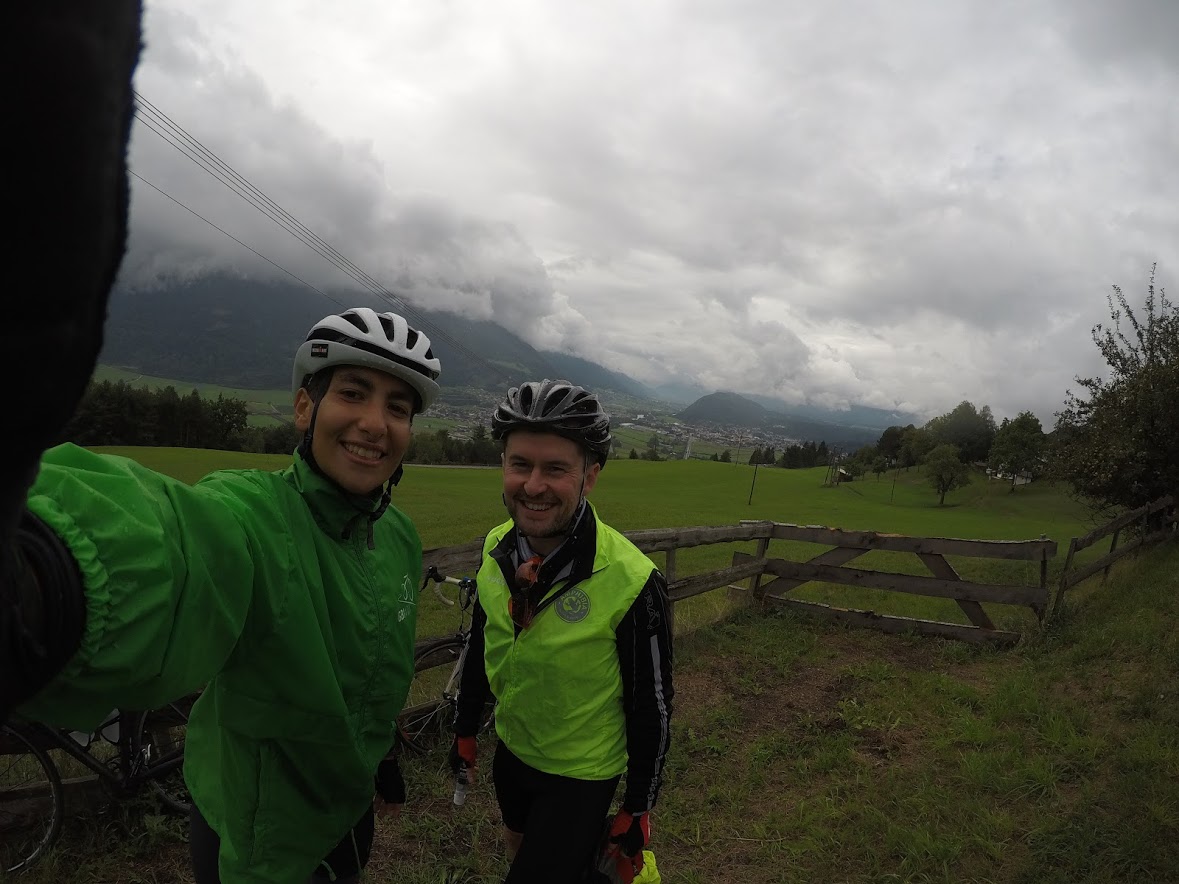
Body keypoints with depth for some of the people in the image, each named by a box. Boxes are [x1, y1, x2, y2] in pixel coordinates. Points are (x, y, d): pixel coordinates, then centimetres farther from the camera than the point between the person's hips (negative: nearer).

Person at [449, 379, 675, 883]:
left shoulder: (632, 583, -31)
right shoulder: (496, 549, -14)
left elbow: (652, 706, -18)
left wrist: (638, 808, -9)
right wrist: (465, 730, 12)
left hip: (582, 775, -6)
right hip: (511, 748, 6)